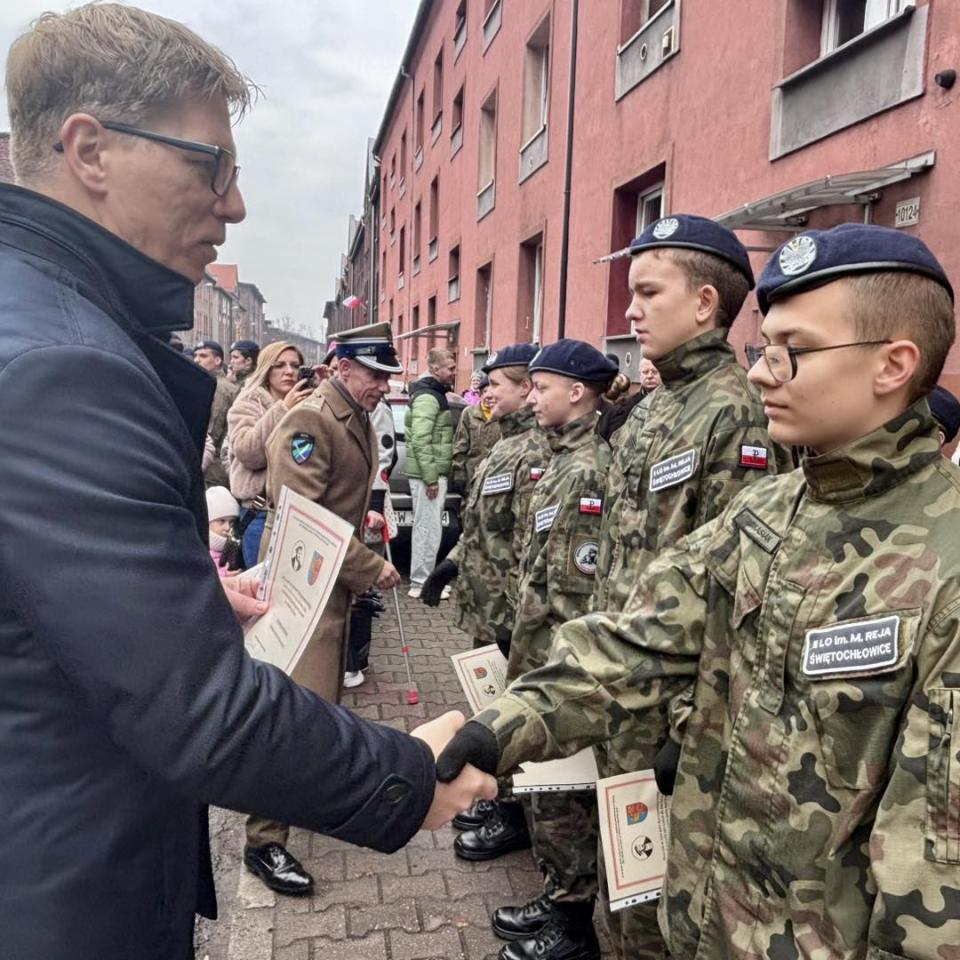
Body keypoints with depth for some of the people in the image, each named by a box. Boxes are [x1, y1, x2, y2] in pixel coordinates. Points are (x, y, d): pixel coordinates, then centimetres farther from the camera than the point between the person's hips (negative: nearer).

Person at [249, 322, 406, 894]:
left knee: (325, 695, 20)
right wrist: (369, 567, -21)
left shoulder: (360, 421, 12)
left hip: (338, 582, 9)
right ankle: (265, 840, 4)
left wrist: (362, 513, 7)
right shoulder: (309, 421, -18)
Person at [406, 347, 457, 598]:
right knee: (428, 527, -4)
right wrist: (431, 478, -22)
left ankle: (421, 579, 25)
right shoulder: (427, 397, -15)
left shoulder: (434, 394, 17)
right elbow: (420, 440, -23)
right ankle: (420, 582, 3)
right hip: (428, 473, -10)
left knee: (426, 527, 16)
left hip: (432, 472, 10)